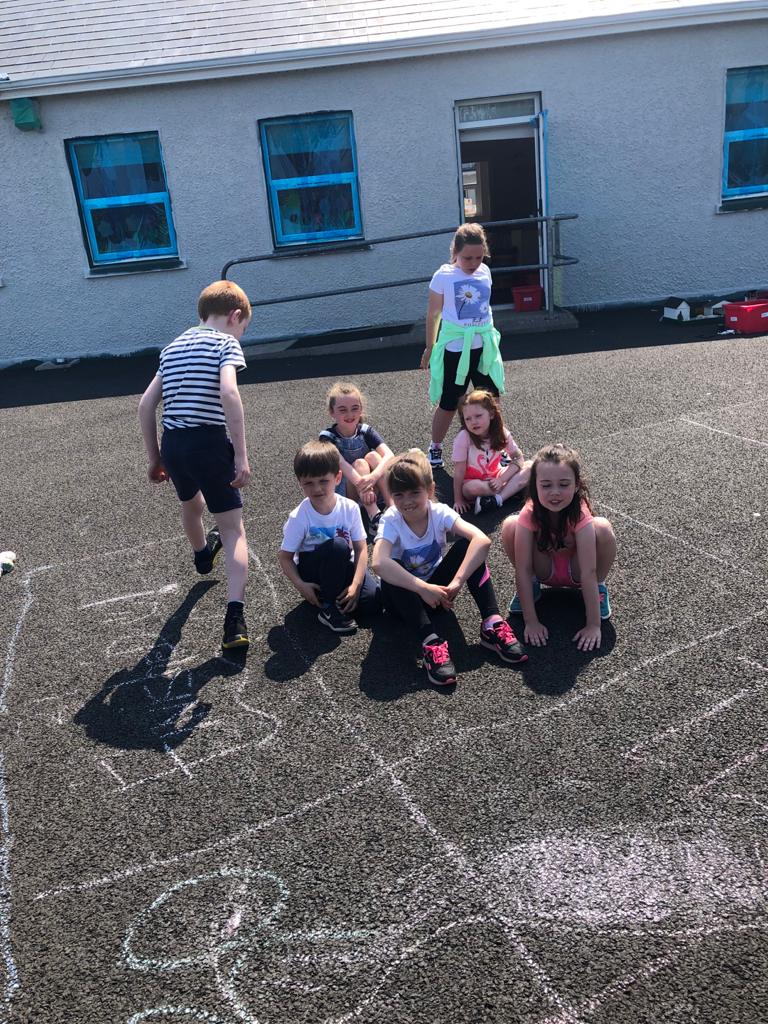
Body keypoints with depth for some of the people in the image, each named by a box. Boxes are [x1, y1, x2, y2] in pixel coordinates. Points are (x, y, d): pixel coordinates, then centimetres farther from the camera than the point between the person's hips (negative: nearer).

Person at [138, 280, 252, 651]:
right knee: (232, 527, 1)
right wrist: (241, 456, -20)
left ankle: (203, 555, 63)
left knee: (192, 503, 34)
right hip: (210, 443, -6)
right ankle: (235, 616, -13)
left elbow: (146, 405, 15)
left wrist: (155, 458, 20)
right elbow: (228, 392, -20)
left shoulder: (173, 347, 18)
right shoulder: (225, 342, -2)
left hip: (172, 444, 6)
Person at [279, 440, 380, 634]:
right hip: (310, 566, -2)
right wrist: (300, 585, -25)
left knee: (371, 600, -24)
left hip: (344, 565, 2)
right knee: (338, 546, -35)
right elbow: (285, 557, -10)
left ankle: (339, 593, 7)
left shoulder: (350, 508, -12)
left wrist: (355, 585, -22)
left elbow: (361, 548, -10)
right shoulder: (299, 517, -17)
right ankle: (329, 607, -18)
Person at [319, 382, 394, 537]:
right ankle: (374, 518, -39)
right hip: (343, 493, -2)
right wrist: (360, 482, -48)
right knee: (360, 463, -27)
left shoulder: (366, 431, -5)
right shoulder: (328, 437, -11)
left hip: (373, 489, 2)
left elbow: (389, 455, -22)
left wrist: (373, 477, -42)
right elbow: (339, 463, -30)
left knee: (372, 456, -22)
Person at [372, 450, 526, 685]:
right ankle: (431, 641, -39)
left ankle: (492, 624, -24)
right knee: (390, 575, -34)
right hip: (405, 596, -1)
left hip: (435, 589, 2)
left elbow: (482, 540, -33)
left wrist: (457, 582, -42)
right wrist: (423, 589, -46)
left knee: (468, 545, -21)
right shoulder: (391, 521, -22)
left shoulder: (439, 512, -17)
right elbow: (379, 564, -42)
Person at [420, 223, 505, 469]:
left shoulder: (485, 272, 2)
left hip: (484, 346, 4)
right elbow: (433, 313, -3)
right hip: (455, 348, -4)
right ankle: (435, 448, 25)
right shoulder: (443, 276, -11)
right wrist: (430, 347, 2)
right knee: (448, 403, 6)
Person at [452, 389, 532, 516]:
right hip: (473, 480, -4)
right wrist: (458, 500, -21)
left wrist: (501, 480, -21)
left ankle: (497, 500, -27)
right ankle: (512, 489, -15)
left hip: (495, 478, 4)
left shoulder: (501, 433, -13)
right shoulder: (464, 437, -23)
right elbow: (459, 471, -21)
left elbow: (518, 458, -8)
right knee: (472, 488, -40)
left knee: (529, 467, -16)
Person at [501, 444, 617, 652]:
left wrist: (593, 625, -34)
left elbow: (587, 572, -33)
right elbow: (522, 568, -26)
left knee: (602, 528, -32)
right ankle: (533, 585, 0)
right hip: (545, 569, 1)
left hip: (575, 570, -1)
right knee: (510, 525, -28)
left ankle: (598, 587, -2)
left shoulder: (580, 513, -32)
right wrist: (531, 622, -28)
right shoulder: (530, 513, -28)